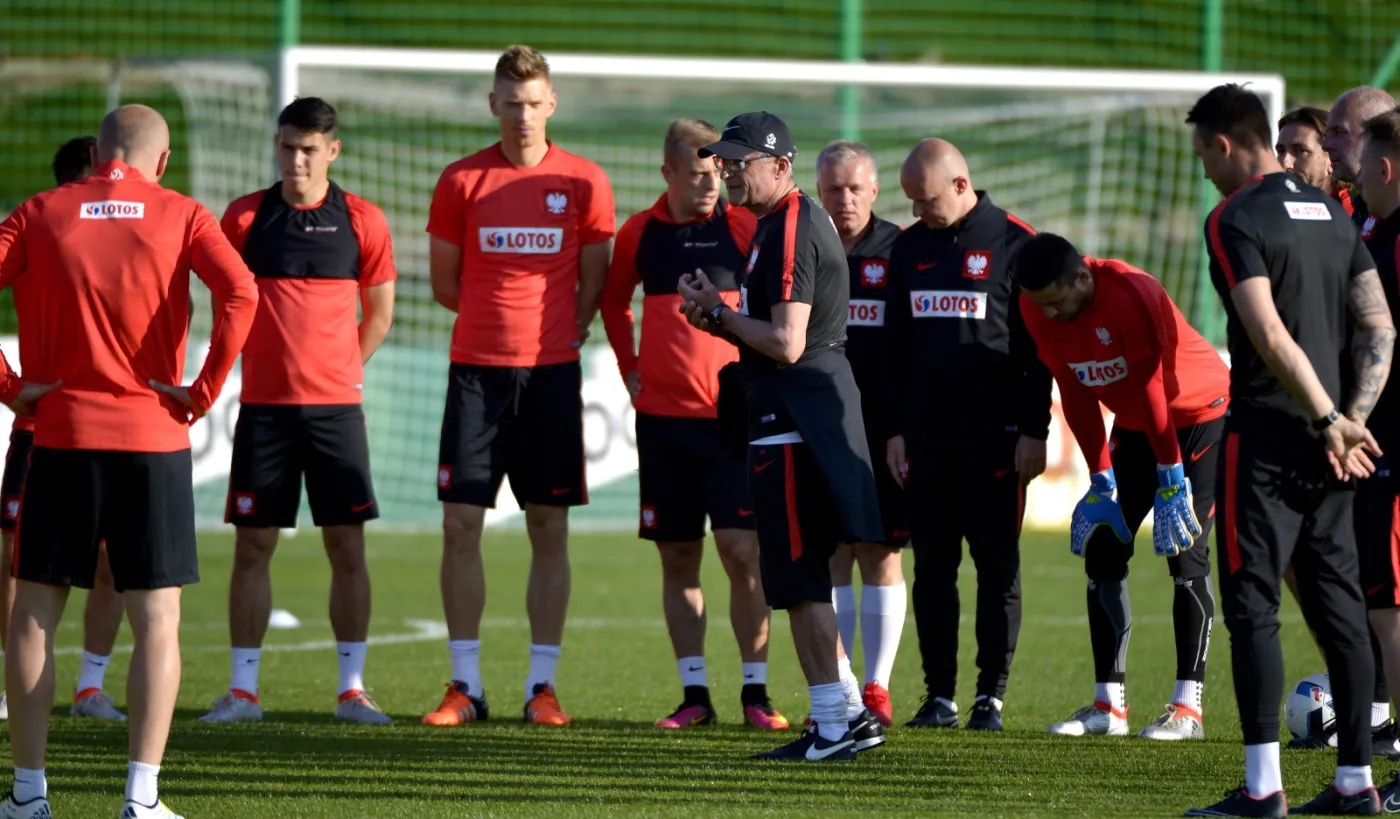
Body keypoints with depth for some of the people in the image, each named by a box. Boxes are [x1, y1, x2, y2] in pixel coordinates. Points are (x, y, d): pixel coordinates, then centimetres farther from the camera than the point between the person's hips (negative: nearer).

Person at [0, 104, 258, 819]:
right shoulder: (181, 217, 1)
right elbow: (240, 292, -15)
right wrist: (205, 391, -8)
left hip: (61, 437, 1)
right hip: (154, 439, -1)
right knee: (156, 625, 3)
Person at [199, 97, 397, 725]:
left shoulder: (361, 221, 2)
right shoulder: (245, 217, 2)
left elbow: (379, 313, 12)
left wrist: (341, 370, 7)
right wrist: (269, 361, 9)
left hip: (336, 406, 0)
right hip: (264, 406, 0)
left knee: (347, 546, -1)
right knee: (253, 545, 0)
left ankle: (351, 690, 4)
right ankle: (242, 690, 5)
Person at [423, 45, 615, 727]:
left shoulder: (584, 183, 2)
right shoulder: (462, 181, 3)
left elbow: (594, 283, 9)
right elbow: (445, 285, 11)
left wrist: (560, 335, 6)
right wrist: (504, 322, 11)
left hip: (551, 373, -1)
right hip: (476, 370, 1)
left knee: (550, 530, 1)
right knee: (460, 524, -3)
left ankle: (543, 683, 6)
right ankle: (465, 684, 4)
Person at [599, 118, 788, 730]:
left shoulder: (743, 228, -3)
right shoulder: (639, 233, 5)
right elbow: (613, 300, 23)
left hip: (731, 417, -3)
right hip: (662, 416, 3)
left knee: (742, 552, -9)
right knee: (678, 559, 4)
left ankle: (755, 691, -3)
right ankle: (695, 695, 9)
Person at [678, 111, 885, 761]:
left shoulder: (790, 232, -15)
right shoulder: (792, 223, 18)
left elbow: (786, 344, -21)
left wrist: (718, 312, -8)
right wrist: (720, 319, 6)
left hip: (795, 413, -11)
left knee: (800, 580, -6)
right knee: (800, 578, 15)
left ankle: (835, 724, -4)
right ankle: (847, 715, 18)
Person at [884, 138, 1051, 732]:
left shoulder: (1015, 243, -3)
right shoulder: (910, 247, 11)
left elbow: (1038, 346, -4)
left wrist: (1034, 431, -8)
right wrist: (895, 428, 11)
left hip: (995, 434, -5)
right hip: (926, 433, 5)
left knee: (998, 566, -1)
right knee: (932, 565, 4)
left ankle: (992, 695, 3)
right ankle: (940, 694, 7)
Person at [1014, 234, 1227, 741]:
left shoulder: (1131, 295, -31)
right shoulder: (1038, 309, -10)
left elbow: (1153, 388, -25)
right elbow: (1076, 394, -2)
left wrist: (1172, 477, -20)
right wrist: (1101, 480, -2)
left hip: (1203, 416, -7)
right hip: (1136, 425, 7)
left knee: (1186, 556, -13)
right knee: (1102, 550, -1)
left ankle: (1188, 708, -12)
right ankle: (1108, 705, 2)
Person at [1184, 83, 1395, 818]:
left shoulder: (1236, 220, -11)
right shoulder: (1331, 213, 12)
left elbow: (1270, 337, -20)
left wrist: (1331, 422, -15)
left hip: (1265, 435, -7)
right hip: (1325, 450, 7)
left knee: (1252, 606, -4)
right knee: (1337, 606, 10)